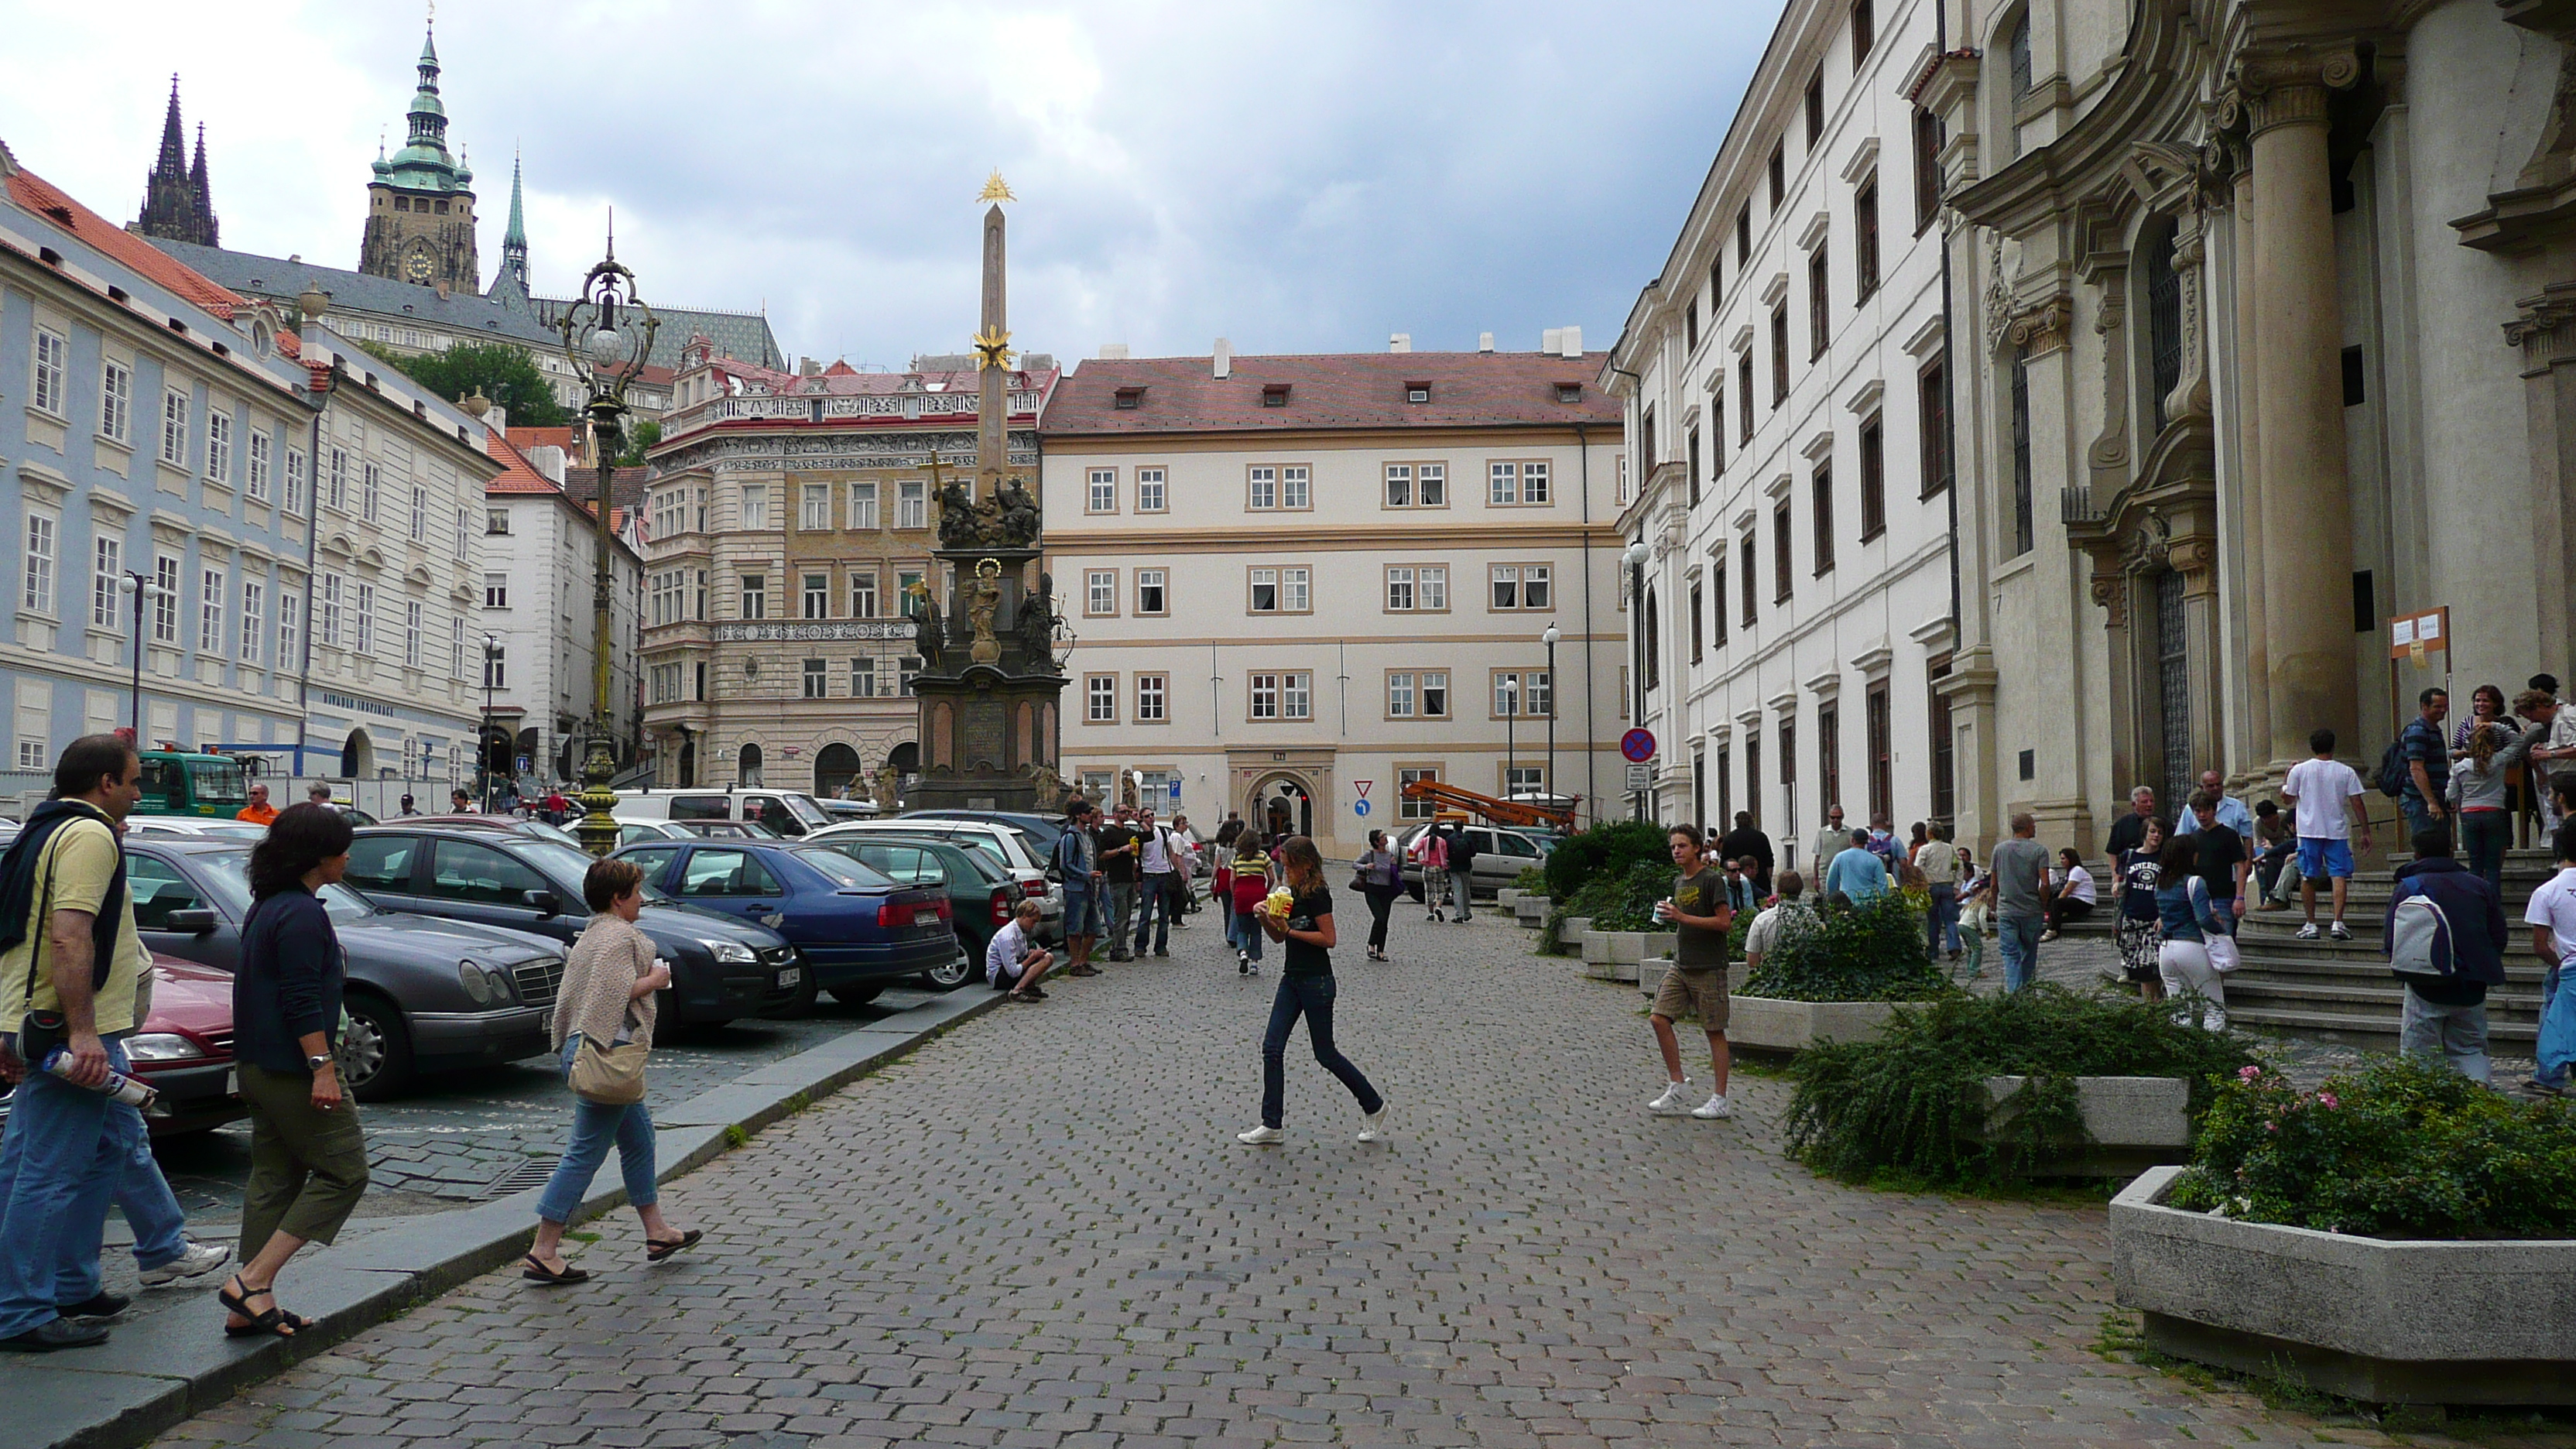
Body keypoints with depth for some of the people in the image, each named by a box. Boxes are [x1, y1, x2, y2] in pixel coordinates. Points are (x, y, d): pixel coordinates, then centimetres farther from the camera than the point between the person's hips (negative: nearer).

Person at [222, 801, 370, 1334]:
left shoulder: (267, 908, 15)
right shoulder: (302, 914, -16)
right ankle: (252, 1282, -7)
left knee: (274, 1180, 12)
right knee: (343, 1172, -4)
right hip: (292, 1068, -10)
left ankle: (250, 1307, 13)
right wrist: (323, 1068, -21)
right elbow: (302, 1001, -22)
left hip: (260, 1067, 10)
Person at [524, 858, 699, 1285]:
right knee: (586, 1153, -7)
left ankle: (657, 1233, 28)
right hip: (609, 1052, -11)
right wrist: (654, 980, -9)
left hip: (582, 1048, 11)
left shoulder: (590, 936, 17)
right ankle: (543, 1253, -5)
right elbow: (615, 993, -23)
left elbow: (571, 993, 17)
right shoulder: (621, 935, -14)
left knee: (639, 1137, 19)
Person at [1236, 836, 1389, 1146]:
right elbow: (1279, 937, 16)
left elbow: (1328, 938, -20)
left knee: (1326, 1054, 1)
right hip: (1292, 979, 9)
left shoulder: (1317, 894, -15)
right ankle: (1271, 1125, 5)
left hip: (1316, 982, -9)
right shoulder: (1291, 892, 11)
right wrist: (1266, 919, -3)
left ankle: (1374, 1107, 19)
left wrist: (1290, 929, -19)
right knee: (1272, 1048, 1)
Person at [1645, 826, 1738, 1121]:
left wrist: (1682, 917, -20)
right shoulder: (1678, 883, 15)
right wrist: (1668, 914, 8)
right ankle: (1677, 1086, 8)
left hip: (1708, 968, -8)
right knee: (1660, 1018, -2)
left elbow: (1724, 922, -17)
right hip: (1681, 965, 8)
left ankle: (1719, 1099, 5)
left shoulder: (1711, 880, -10)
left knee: (1714, 1030, -1)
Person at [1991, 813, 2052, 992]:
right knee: (2029, 956, 15)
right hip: (2032, 911, -1)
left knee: (2011, 956, -2)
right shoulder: (2039, 850, -5)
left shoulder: (1999, 849, 4)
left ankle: (2013, 992, -15)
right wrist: (2043, 907, 0)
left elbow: (1994, 884, 7)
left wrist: (1995, 908, 17)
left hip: (2006, 912, 1)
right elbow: (2045, 884, -13)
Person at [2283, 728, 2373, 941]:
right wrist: (2366, 832, 6)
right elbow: (2357, 803, 0)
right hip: (2337, 831, 0)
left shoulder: (2299, 770, 0)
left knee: (2308, 878, 7)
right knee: (2339, 876, -2)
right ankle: (2338, 922, -14)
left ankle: (2311, 925, 10)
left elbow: (2287, 798, 8)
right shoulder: (2346, 772, 2)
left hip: (2309, 831, 0)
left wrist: (2286, 777, 24)